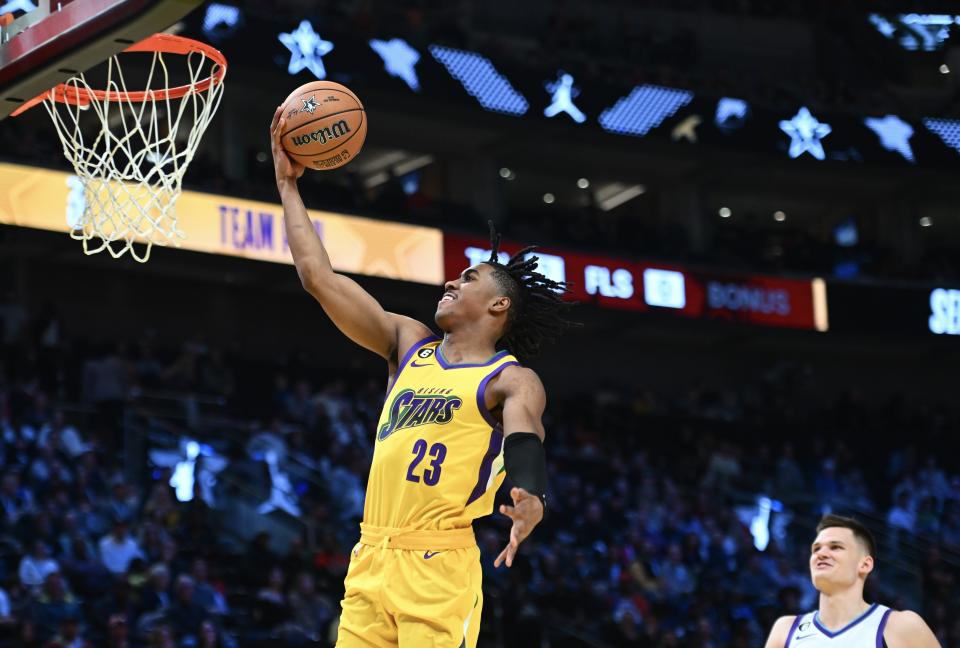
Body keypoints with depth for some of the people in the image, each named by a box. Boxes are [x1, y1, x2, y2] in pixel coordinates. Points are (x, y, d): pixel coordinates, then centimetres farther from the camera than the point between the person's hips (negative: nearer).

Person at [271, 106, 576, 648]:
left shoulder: (513, 381, 2)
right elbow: (319, 278, 17)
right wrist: (288, 183, 18)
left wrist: (531, 500, -40)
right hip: (369, 562, 5)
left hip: (439, 567, -5)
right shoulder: (409, 343, 18)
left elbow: (526, 449, -17)